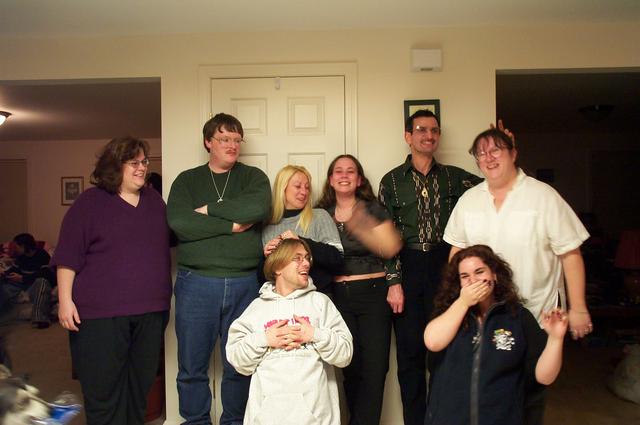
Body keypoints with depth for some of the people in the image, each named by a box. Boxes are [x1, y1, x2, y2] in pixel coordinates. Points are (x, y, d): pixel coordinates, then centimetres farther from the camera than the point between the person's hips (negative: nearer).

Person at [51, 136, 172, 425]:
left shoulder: (155, 201, 13)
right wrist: (65, 300, -11)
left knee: (140, 384, 13)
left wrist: (164, 297, 17)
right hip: (101, 314, -4)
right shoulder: (90, 202, -1)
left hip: (150, 310, 4)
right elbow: (68, 255, -4)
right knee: (103, 389, 1)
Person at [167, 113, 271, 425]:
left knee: (239, 366, 11)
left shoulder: (253, 177, 8)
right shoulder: (187, 180, 8)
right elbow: (178, 222, -11)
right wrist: (232, 225, -12)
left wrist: (209, 209, -8)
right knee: (192, 367, 9)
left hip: (244, 284, 0)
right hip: (196, 284, 0)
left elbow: (257, 208, -15)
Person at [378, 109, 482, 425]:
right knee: (410, 352, 5)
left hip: (444, 267, 1)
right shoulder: (392, 181, 3)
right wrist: (394, 282, -7)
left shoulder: (453, 177, 8)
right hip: (407, 268, -1)